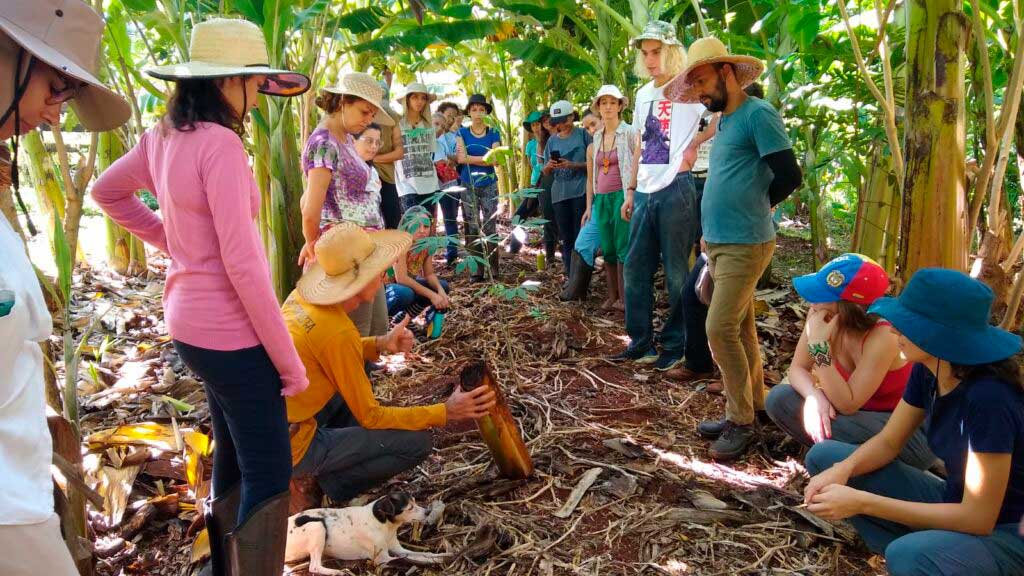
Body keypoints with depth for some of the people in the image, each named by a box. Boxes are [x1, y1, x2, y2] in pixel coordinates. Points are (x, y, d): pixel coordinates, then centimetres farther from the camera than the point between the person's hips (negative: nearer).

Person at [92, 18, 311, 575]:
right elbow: (241, 264, -24)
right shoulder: (220, 142, -21)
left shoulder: (163, 136, 5)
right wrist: (288, 359, -17)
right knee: (268, 475, 2)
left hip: (189, 320, 9)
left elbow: (106, 191, 22)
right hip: (230, 330, -9)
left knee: (232, 454, 24)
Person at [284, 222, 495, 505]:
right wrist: (445, 413, -12)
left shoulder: (301, 296, -3)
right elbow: (370, 416, -16)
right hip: (291, 448, -8)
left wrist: (380, 344, 2)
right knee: (417, 442, -10)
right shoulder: (337, 333, -26)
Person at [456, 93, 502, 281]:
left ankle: (493, 268, 1)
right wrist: (485, 158, -9)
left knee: (490, 226, -3)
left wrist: (470, 157, -9)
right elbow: (461, 158, -9)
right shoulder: (462, 133, 5)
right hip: (468, 186, 0)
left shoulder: (494, 134, 5)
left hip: (489, 185, 0)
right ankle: (476, 269, 3)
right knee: (472, 227, 0)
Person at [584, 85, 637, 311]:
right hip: (601, 199, 6)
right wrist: (589, 206, 15)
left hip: (622, 196, -5)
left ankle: (625, 298, -1)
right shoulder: (595, 140, 15)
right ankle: (612, 297, 15)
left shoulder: (630, 133, -1)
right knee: (607, 250, 7)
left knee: (623, 248, -7)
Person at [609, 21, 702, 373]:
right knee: (635, 269, 9)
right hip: (644, 193, 8)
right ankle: (641, 343, 19)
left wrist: (694, 146, -19)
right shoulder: (643, 94, 17)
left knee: (676, 273, 1)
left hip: (675, 190, -7)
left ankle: (675, 346, 12)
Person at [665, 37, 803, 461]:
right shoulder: (724, 122, 17)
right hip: (719, 242, 9)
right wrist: (711, 227, 11)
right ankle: (753, 404, 24)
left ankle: (741, 421, 1)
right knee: (740, 329, 13)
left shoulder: (758, 114, -11)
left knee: (721, 329, -11)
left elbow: (789, 175, -15)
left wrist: (758, 208, 1)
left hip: (744, 245, -9)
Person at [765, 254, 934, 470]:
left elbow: (847, 405, -29)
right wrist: (814, 396, -29)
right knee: (778, 398, -11)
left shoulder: (883, 337, -31)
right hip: (865, 416, 6)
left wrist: (820, 346, -36)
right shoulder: (819, 315, -15)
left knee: (828, 426, -32)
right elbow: (798, 368, -7)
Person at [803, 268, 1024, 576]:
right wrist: (842, 470, -18)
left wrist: (862, 502, -28)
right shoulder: (927, 369, -8)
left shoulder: (989, 398, -31)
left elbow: (978, 519, -27)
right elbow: (887, 443, 3)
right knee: (824, 456, -1)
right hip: (957, 505, 8)